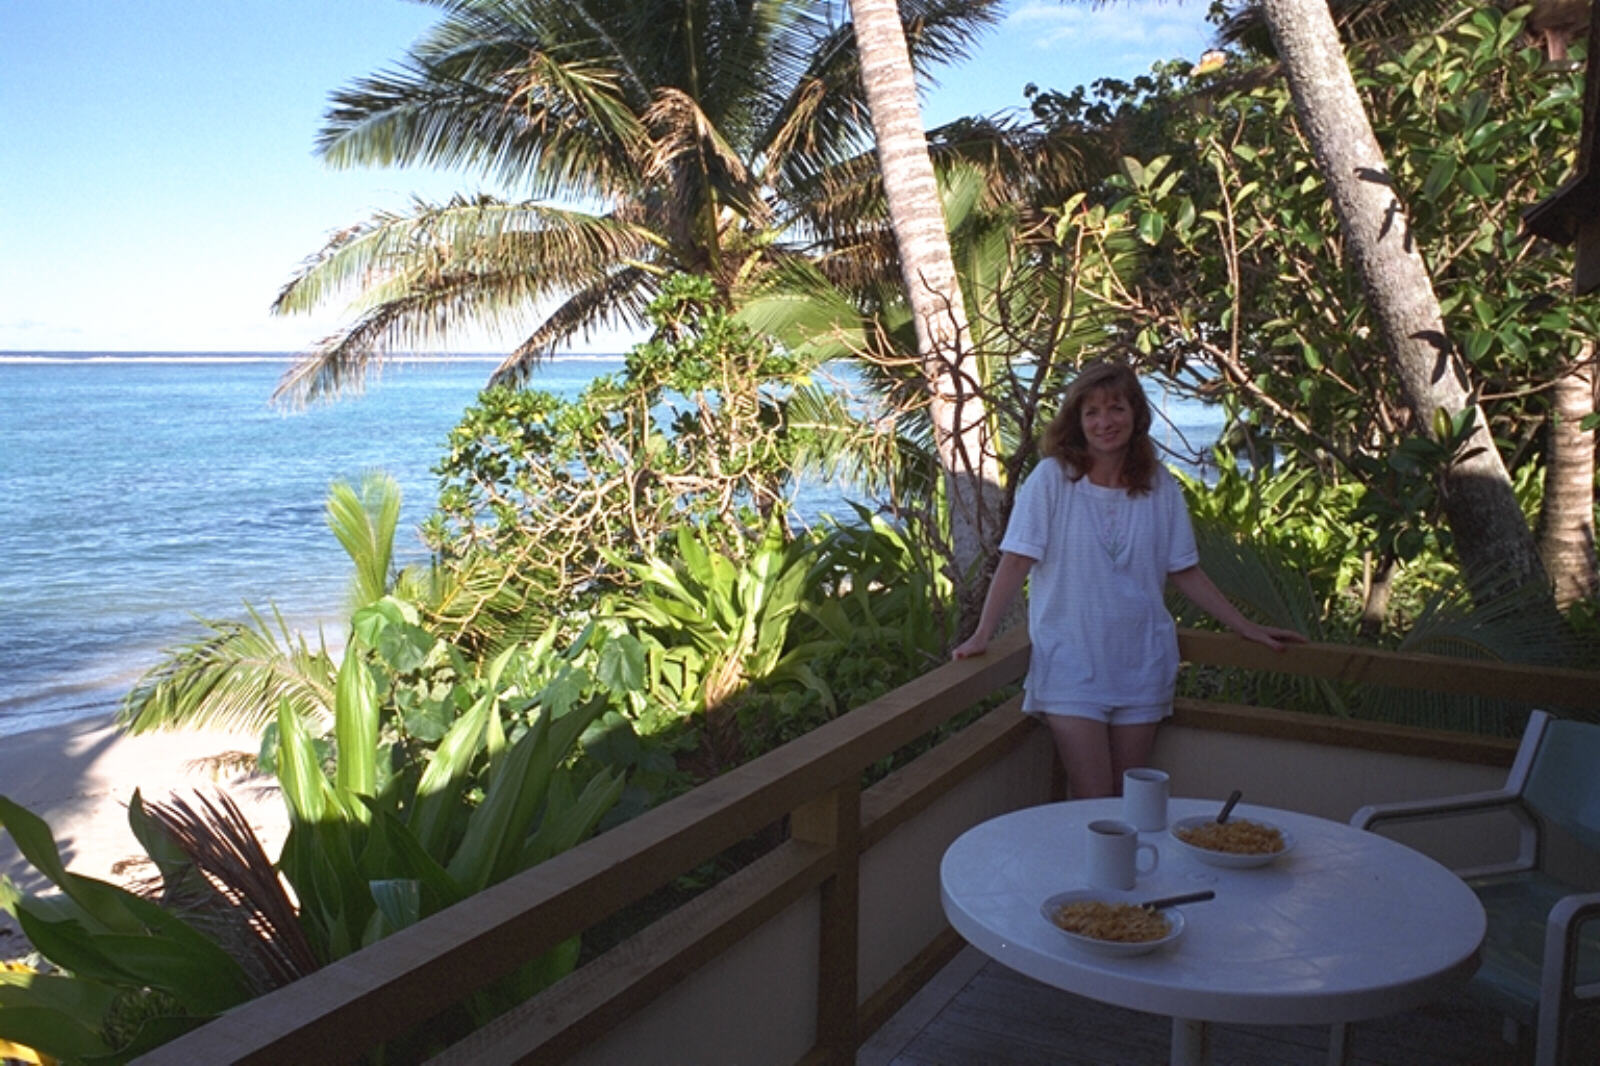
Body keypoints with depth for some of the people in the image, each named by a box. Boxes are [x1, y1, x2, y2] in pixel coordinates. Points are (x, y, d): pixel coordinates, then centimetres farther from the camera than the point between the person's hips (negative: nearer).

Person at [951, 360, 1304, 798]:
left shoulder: (1160, 486, 3)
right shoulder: (1052, 478, -7)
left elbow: (1186, 572, 10)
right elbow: (1016, 562, -9)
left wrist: (1247, 627, 8)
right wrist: (981, 635, -17)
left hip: (1140, 664, 3)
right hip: (1071, 662, -3)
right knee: (1093, 807, -5)